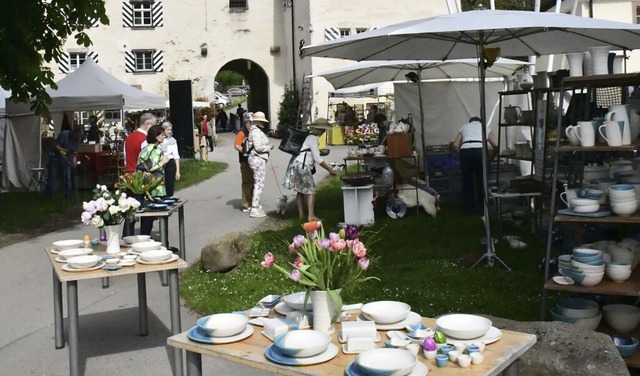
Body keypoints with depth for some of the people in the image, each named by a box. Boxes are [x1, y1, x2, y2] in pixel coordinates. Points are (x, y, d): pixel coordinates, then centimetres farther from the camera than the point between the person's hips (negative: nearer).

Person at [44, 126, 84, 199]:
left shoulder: (78, 139, -7)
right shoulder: (64, 134, -20)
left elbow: (75, 151, 3)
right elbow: (56, 146, -20)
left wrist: (74, 160, -14)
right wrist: (67, 151, -34)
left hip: (66, 159, 3)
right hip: (56, 157, -3)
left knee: (67, 178, -2)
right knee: (52, 176, -2)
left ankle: (68, 196, 5)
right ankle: (48, 195, 6)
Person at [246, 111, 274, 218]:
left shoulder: (256, 130, 16)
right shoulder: (255, 131, -16)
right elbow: (258, 147, -23)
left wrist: (267, 146, 8)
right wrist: (269, 147, -8)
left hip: (259, 159, 11)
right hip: (258, 160, -11)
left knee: (258, 184, 18)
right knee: (259, 185, -6)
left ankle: (256, 206, 28)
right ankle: (254, 210, -3)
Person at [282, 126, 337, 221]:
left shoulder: (307, 136, 15)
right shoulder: (313, 138, -14)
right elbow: (317, 159, -17)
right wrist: (330, 169, -13)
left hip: (296, 164, 10)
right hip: (301, 166, -10)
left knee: (300, 190, 13)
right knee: (311, 190, -7)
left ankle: (301, 215, 17)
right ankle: (311, 216, -12)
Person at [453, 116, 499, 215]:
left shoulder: (464, 127, 28)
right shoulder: (485, 127, 26)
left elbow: (456, 145, 16)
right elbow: (496, 144, 15)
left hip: (465, 152, 1)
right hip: (480, 152, -1)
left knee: (467, 182, 11)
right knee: (481, 181, 10)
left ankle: (469, 209, 17)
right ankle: (481, 210, 14)